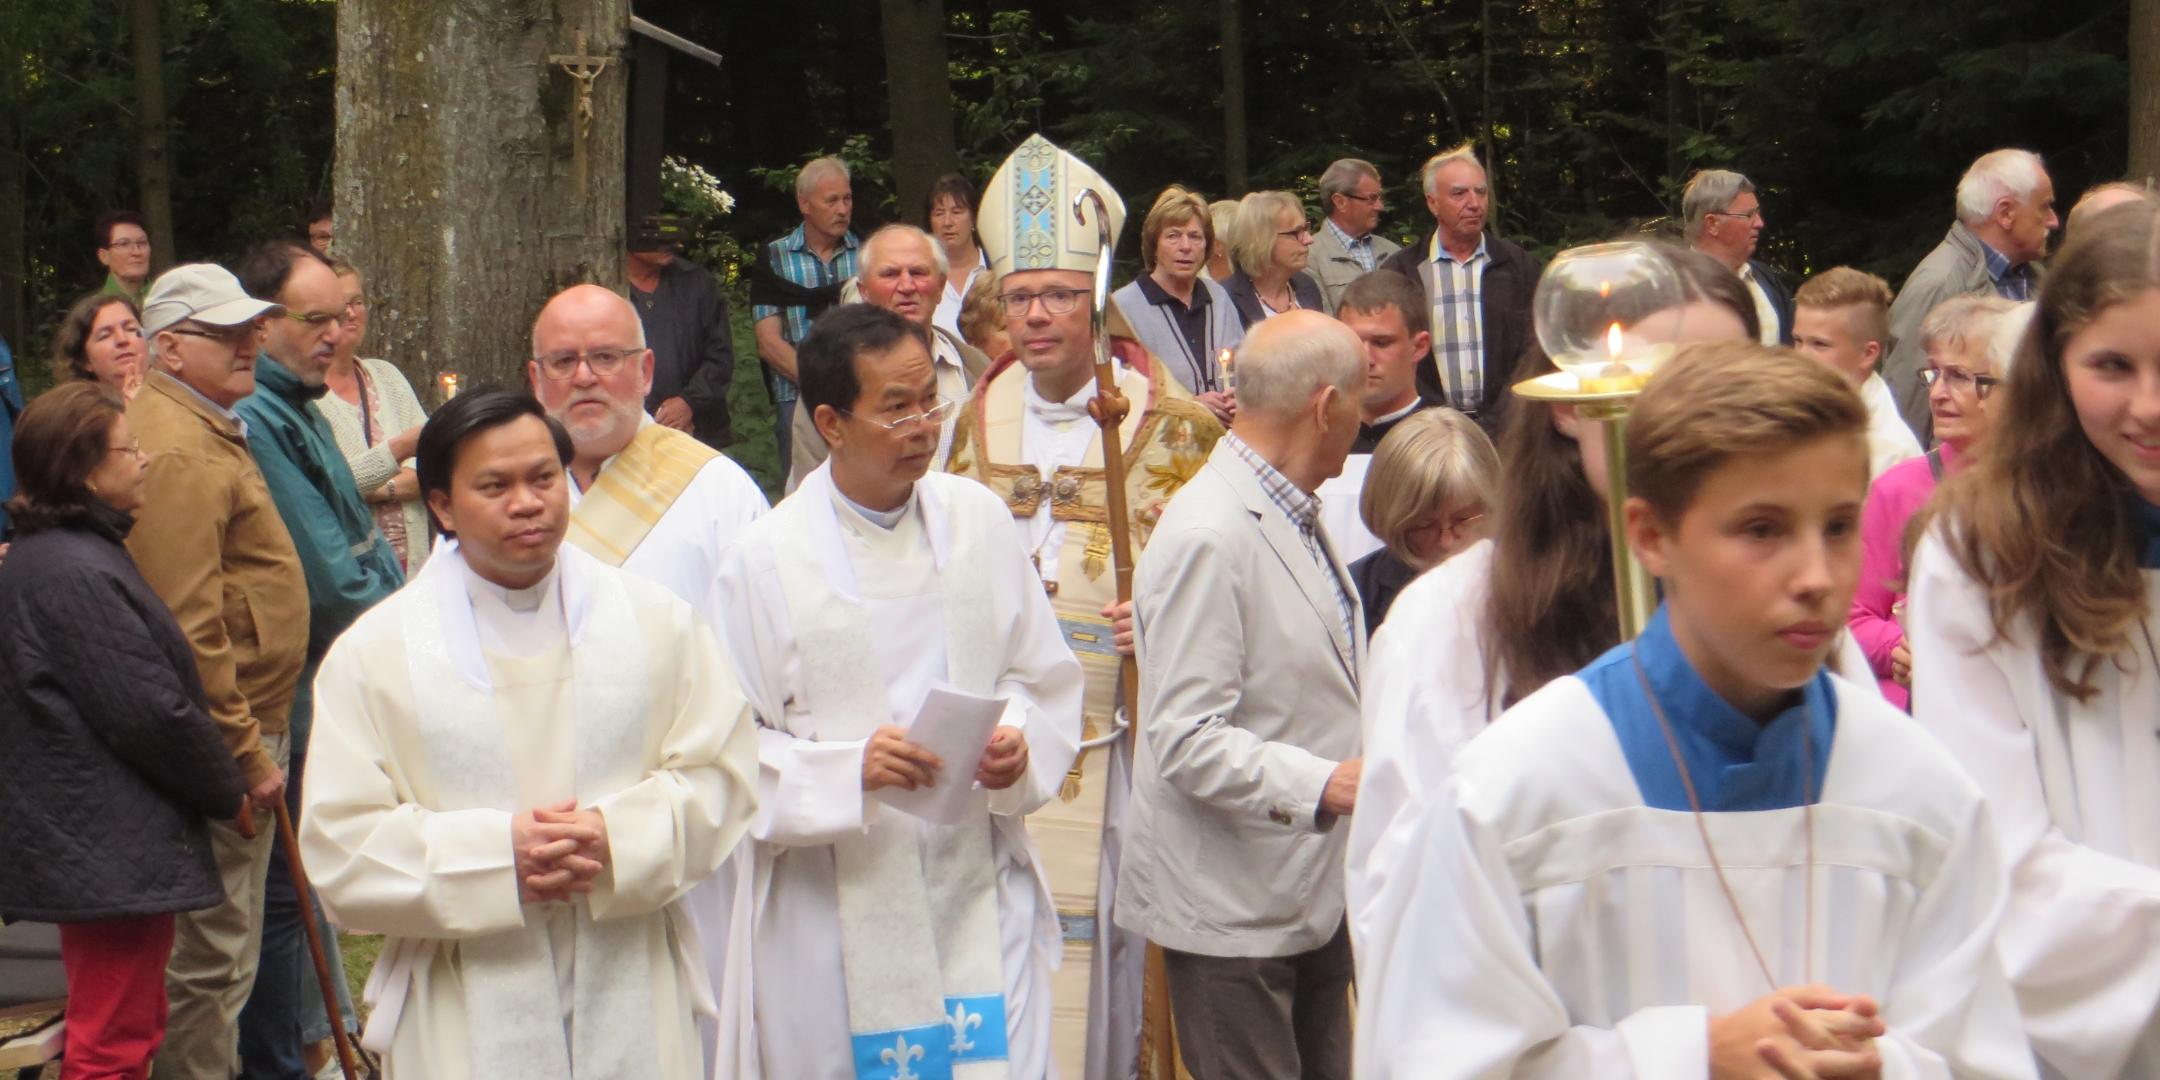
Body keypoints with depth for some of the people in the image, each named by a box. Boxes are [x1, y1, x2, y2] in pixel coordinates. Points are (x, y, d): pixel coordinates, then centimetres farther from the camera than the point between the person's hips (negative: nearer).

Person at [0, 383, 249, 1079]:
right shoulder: (75, 573, -22)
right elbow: (153, 713, -21)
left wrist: (219, 783, 16)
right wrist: (227, 792, -6)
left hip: (87, 845, 11)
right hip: (115, 855, -11)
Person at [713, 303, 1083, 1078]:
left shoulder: (980, 520, 5)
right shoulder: (768, 559, -6)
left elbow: (1045, 678, 12)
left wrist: (1020, 742, -9)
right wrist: (850, 768, -22)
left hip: (980, 891, 3)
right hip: (838, 905, -2)